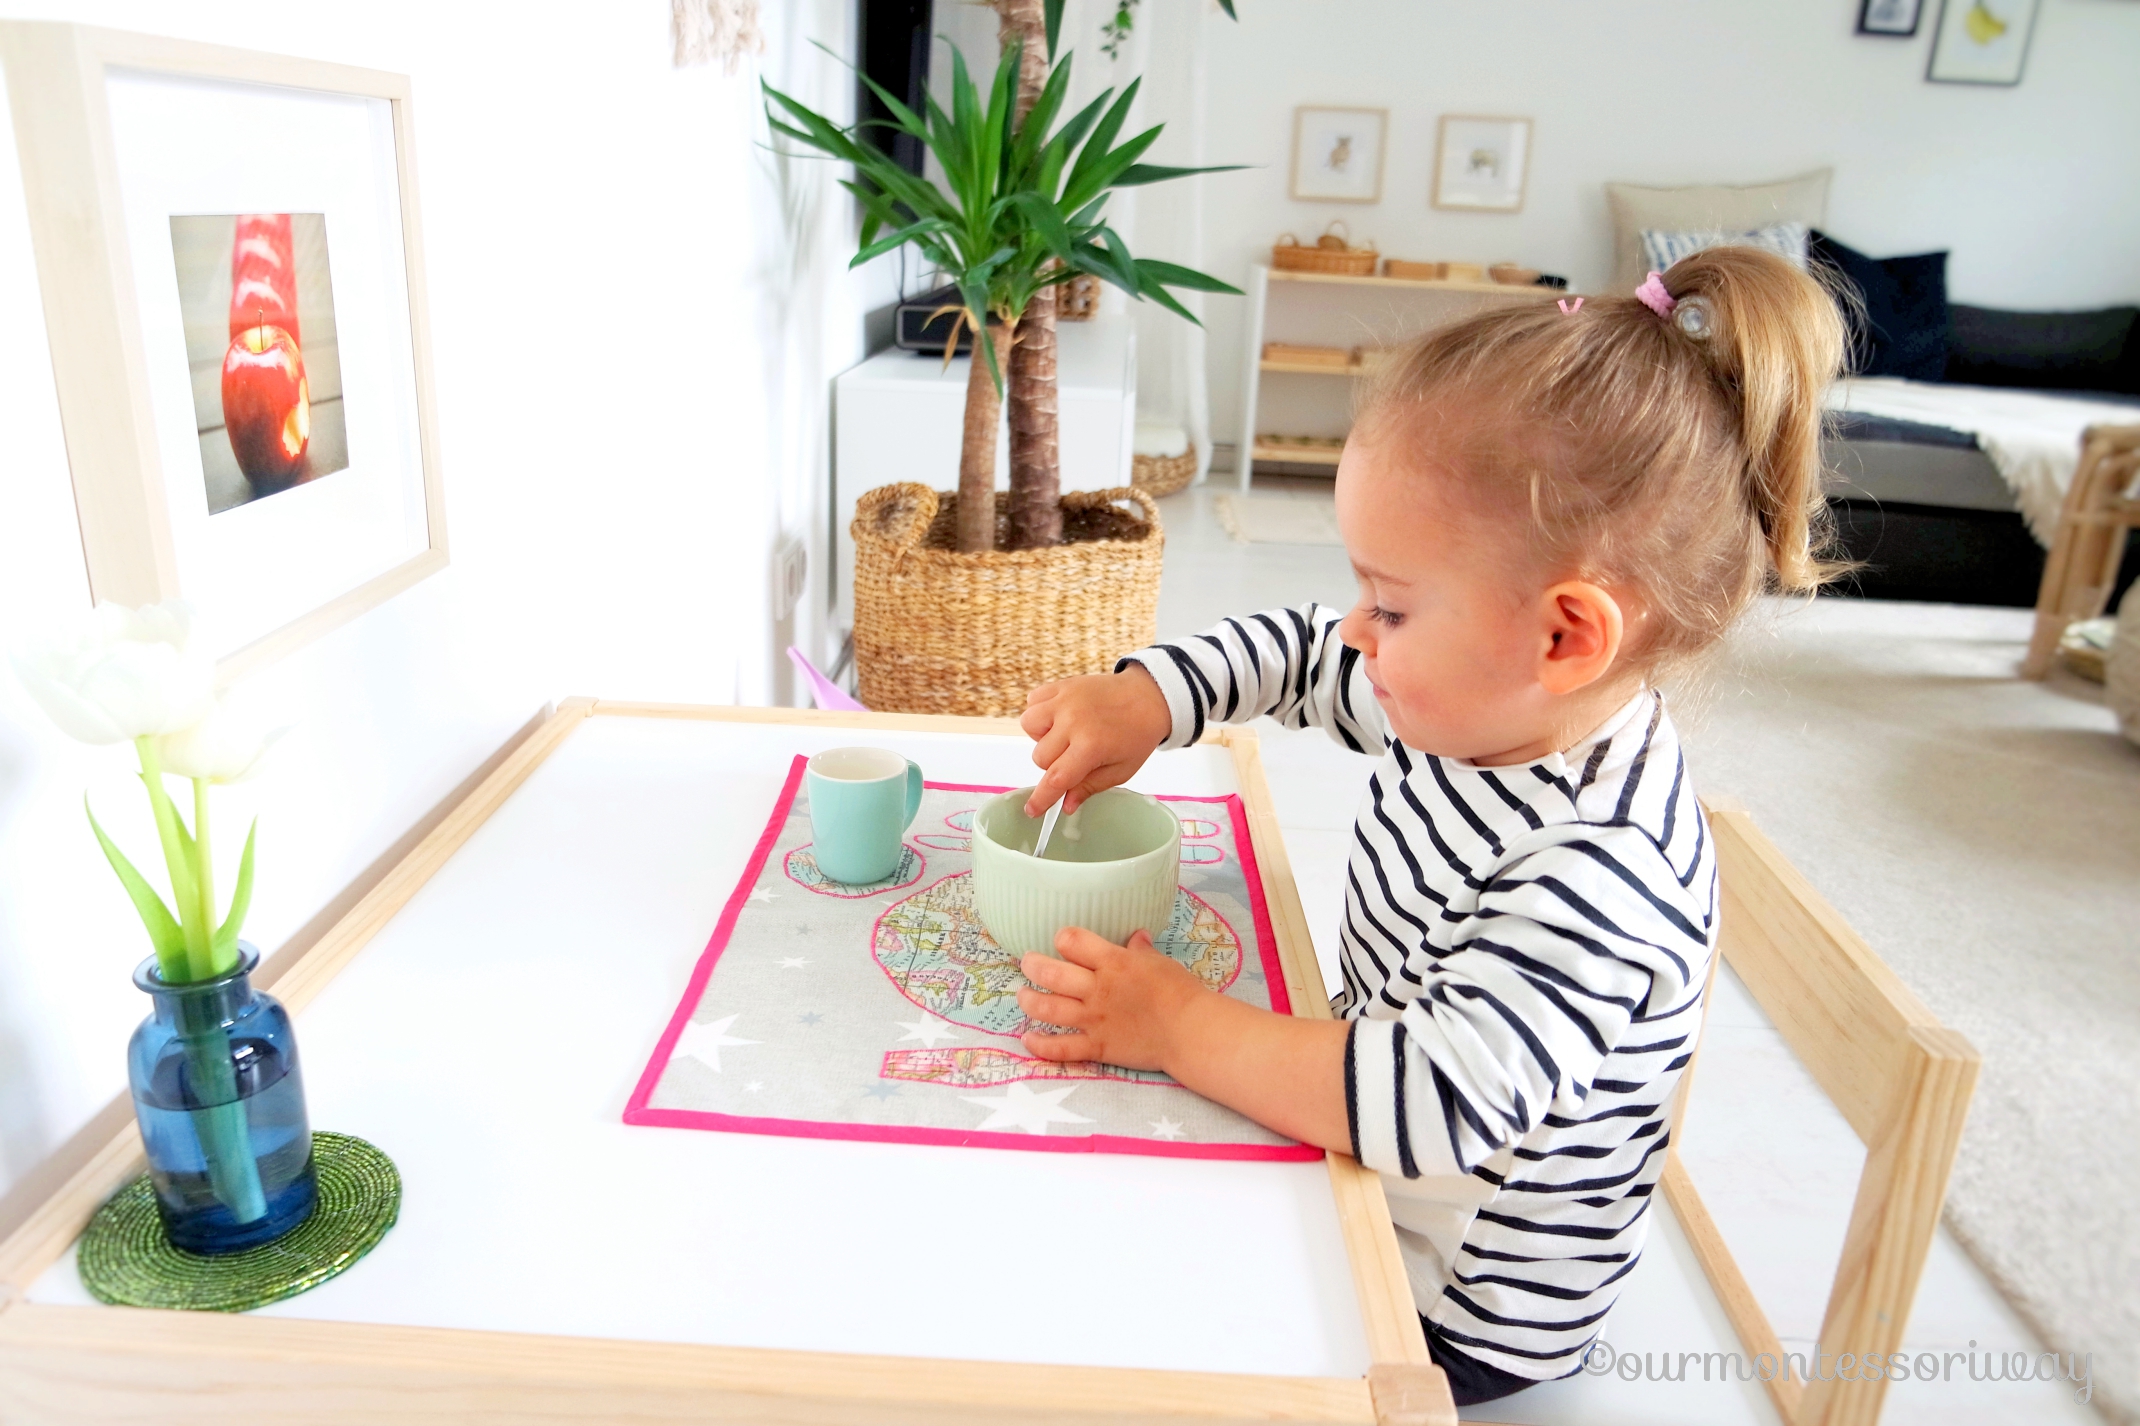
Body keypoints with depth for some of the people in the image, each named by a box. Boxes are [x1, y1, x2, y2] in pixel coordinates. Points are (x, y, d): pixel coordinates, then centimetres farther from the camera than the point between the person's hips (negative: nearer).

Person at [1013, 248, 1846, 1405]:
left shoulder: (1597, 871, -36)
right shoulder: (1475, 711, -9)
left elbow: (1436, 1107, -42)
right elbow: (1297, 650, 6)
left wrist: (1179, 1027, -34)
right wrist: (1140, 702, -11)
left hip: (1462, 1317, -7)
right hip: (1380, 1192, 7)